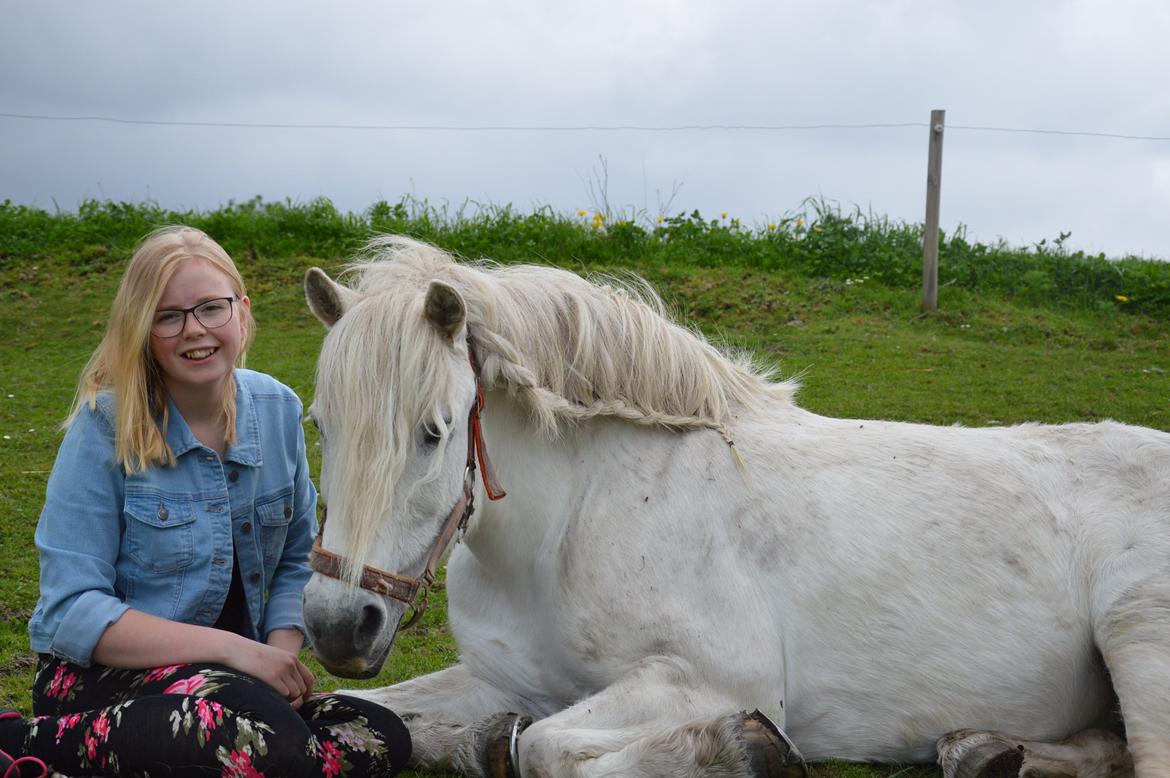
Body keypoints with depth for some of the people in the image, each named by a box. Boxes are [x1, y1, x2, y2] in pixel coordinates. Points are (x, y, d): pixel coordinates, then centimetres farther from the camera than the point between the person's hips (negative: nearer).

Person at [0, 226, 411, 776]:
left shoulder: (279, 410, 2)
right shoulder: (105, 428, -12)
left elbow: (295, 560, 13)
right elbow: (72, 612, -16)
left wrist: (282, 649, -8)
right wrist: (237, 649, -23)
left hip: (229, 669, 7)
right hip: (103, 671, -6)